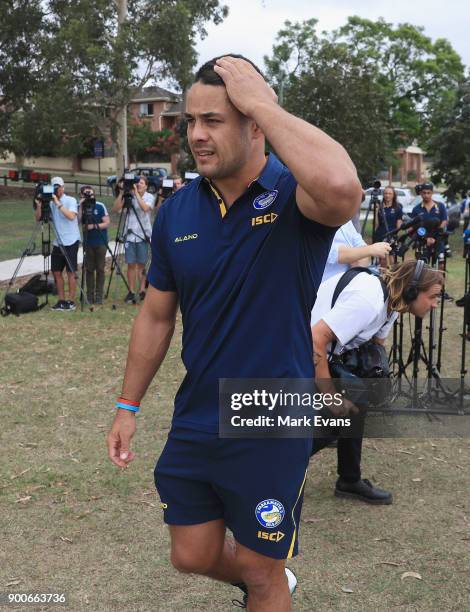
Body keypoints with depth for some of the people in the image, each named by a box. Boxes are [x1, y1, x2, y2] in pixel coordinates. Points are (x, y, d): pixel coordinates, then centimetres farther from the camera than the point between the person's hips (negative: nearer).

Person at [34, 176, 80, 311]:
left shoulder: (71, 200, -6)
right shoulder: (50, 203, 9)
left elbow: (71, 216, -23)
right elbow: (38, 218, 5)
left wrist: (58, 203, -23)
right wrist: (39, 205, -10)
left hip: (70, 242, -6)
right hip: (57, 243, 6)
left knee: (70, 271, -1)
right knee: (56, 271, 6)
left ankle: (71, 301, 4)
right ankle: (61, 300, 15)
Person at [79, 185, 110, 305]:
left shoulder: (100, 206, -4)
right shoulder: (81, 207, 4)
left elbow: (107, 223, -6)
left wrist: (94, 226, -19)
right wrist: (81, 207, -16)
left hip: (101, 242, -2)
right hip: (88, 243, 2)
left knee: (100, 269, 1)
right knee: (89, 269, 4)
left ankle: (99, 296, 6)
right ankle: (89, 296, 10)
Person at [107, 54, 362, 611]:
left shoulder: (294, 196, -16)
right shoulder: (176, 211, -1)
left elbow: (342, 189, -42)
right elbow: (156, 315, 9)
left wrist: (262, 102, -30)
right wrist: (128, 406, 12)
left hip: (272, 429, -5)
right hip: (194, 424, 5)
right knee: (192, 557, 21)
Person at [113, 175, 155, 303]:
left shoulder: (149, 197, 0)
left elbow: (145, 208, -21)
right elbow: (115, 209, -4)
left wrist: (136, 193, -19)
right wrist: (121, 193, -11)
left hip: (143, 235, -1)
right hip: (130, 234, 1)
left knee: (141, 264, 4)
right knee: (131, 264, 3)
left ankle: (142, 290, 12)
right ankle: (131, 292, 7)